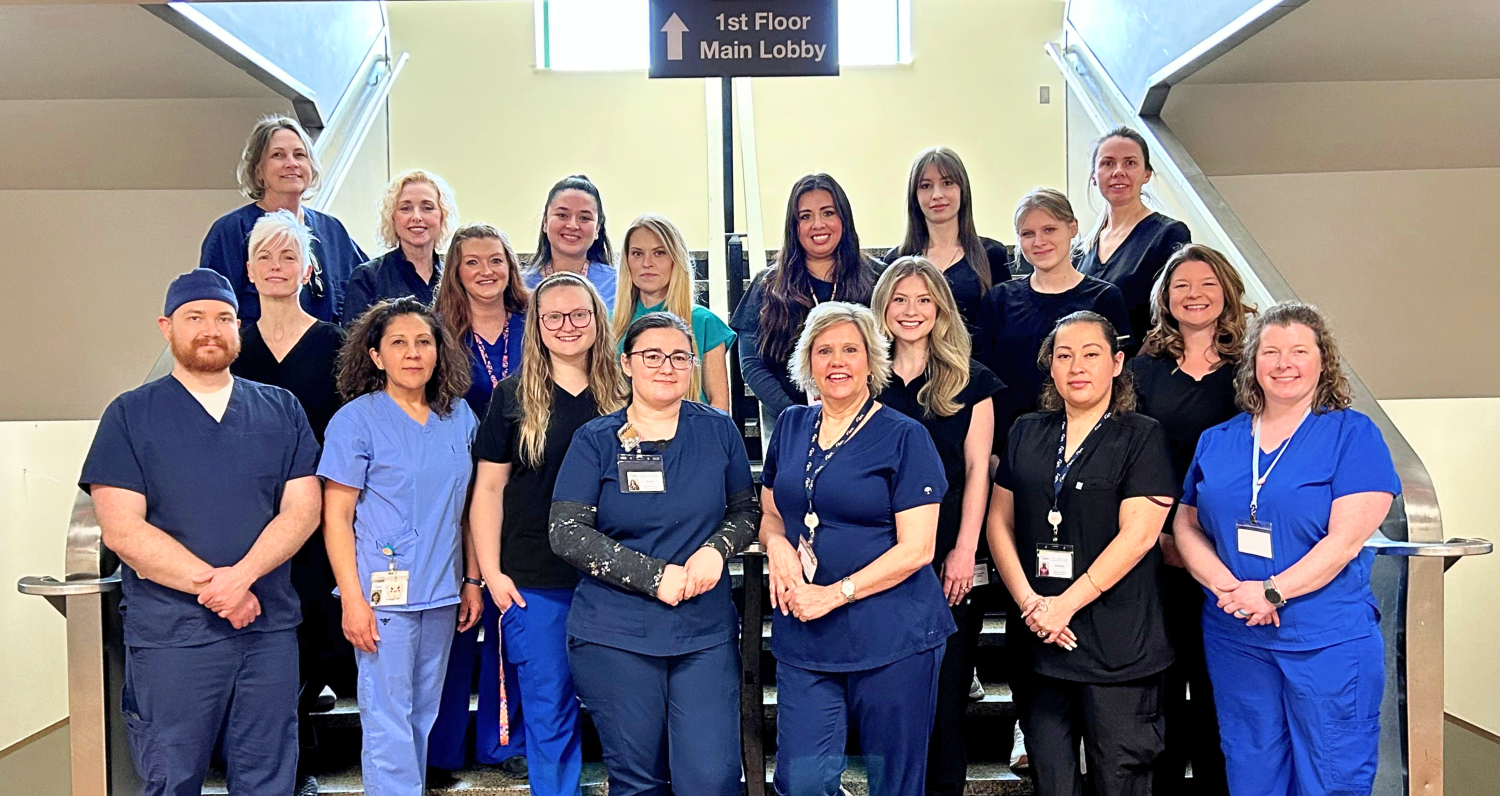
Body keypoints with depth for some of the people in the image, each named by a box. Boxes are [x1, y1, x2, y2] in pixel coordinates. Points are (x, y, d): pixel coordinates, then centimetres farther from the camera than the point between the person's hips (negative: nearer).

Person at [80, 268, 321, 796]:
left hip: (270, 628, 3)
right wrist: (212, 585, -14)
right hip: (171, 634, -2)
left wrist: (242, 575, -15)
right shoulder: (130, 415, 2)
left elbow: (303, 506, 1)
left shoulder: (281, 410, 9)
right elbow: (122, 530, -7)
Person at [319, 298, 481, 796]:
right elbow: (336, 517, -7)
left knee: (424, 716, 14)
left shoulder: (459, 417, 7)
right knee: (388, 722, -1)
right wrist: (352, 599, -13)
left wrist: (472, 580, 10)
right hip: (383, 593, -5)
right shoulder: (356, 420, -6)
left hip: (442, 593, 5)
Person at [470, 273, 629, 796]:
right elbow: (489, 487, 1)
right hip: (536, 580, -1)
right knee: (549, 712, 7)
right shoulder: (514, 395, 0)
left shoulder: (622, 395, 5)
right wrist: (491, 572, -5)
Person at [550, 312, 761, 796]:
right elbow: (566, 532, -8)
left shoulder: (719, 432, 4)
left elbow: (746, 510, 12)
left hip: (706, 634, 1)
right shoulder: (595, 441, -1)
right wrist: (654, 576, -15)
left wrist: (717, 549, -10)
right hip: (615, 638, -1)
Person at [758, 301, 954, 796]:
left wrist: (836, 594, -16)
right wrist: (776, 542, -5)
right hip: (803, 635, 4)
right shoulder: (791, 427, 9)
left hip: (891, 638, -4)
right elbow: (770, 512, 19)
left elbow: (917, 548, -11)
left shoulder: (904, 437, -6)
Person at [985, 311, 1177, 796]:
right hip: (1038, 637, 4)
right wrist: (1029, 601, -6)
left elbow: (1138, 534, -11)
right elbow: (1000, 521, 8)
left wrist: (1066, 604, -14)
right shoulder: (1027, 433, 11)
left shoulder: (1142, 436, -2)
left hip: (1118, 642, -4)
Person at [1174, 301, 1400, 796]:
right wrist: (1226, 586, -10)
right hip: (1234, 640, 4)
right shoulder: (1216, 442, 9)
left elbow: (1347, 537, -12)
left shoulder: (1354, 435, -3)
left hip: (1328, 640, -4)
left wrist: (1271, 591, -19)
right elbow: (1186, 524, 8)